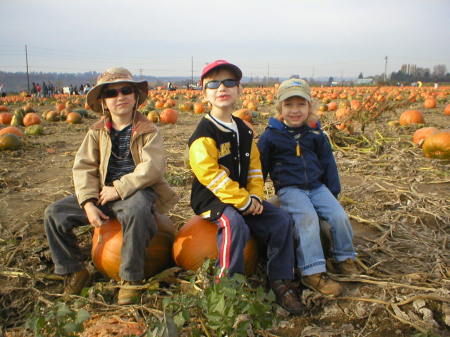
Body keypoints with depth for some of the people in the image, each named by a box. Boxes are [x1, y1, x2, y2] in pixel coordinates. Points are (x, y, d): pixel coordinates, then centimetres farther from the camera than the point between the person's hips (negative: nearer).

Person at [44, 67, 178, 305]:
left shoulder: (147, 131, -4)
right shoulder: (97, 132, 8)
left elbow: (153, 167, -18)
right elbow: (83, 167, 0)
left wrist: (119, 188, -22)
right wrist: (88, 202, -16)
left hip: (137, 191, -5)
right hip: (103, 193, 5)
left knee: (136, 212, -41)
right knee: (54, 214, -8)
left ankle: (131, 278, -19)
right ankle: (73, 271, 10)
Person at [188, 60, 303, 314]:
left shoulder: (244, 131, 12)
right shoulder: (204, 133, -12)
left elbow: (254, 167, 12)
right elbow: (209, 174, -22)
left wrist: (256, 196, -6)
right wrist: (243, 201, -22)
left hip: (244, 198, 7)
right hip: (212, 198, -7)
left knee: (282, 220, -8)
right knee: (235, 224, -35)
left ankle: (280, 281, 3)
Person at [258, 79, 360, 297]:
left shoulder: (315, 134, 9)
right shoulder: (271, 136, -2)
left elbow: (328, 163, 17)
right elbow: (260, 166, 5)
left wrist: (333, 192, 12)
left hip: (317, 186, 4)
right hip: (289, 189, -4)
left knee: (339, 216, -14)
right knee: (308, 218, -30)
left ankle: (344, 259, 11)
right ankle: (312, 272, -25)